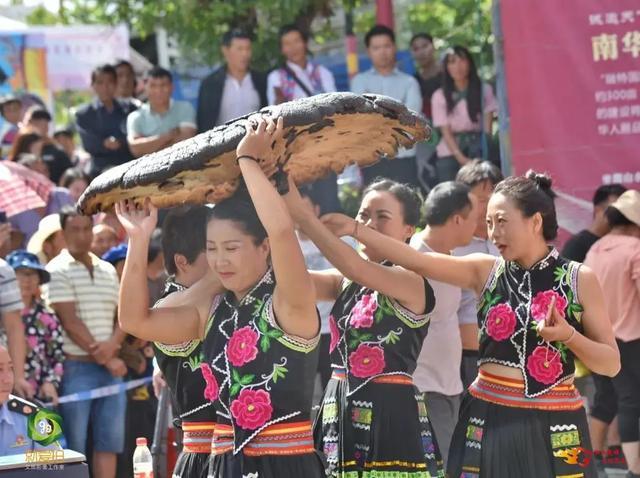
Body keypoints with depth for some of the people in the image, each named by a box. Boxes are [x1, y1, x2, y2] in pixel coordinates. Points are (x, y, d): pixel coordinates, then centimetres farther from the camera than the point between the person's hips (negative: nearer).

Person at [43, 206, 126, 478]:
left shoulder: (108, 271, 15)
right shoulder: (57, 271, -4)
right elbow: (70, 322, -11)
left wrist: (113, 343, -10)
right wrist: (105, 359, -11)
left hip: (111, 367, 6)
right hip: (76, 367, -6)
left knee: (109, 441, 3)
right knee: (74, 446, -4)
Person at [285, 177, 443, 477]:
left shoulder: (412, 282, -8)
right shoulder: (346, 283, 13)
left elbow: (356, 267, -25)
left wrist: (300, 212, -29)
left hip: (392, 416, -6)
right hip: (340, 412, 6)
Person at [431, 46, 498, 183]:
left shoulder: (484, 90, 3)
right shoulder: (440, 96, 1)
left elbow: (487, 129, 1)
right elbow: (446, 131, -3)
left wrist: (484, 158, -13)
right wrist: (461, 158, -16)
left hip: (478, 153, 0)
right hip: (450, 156, 0)